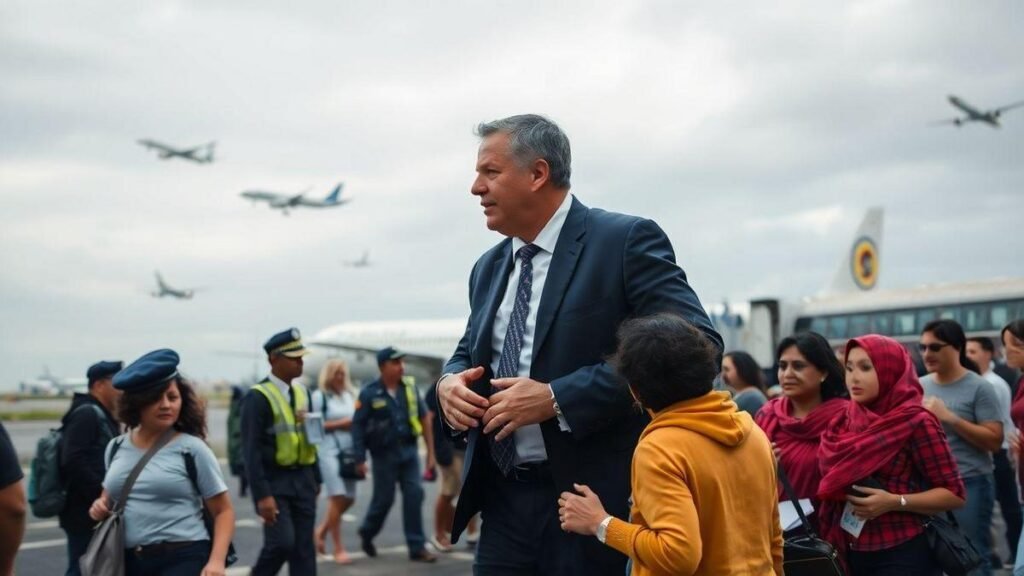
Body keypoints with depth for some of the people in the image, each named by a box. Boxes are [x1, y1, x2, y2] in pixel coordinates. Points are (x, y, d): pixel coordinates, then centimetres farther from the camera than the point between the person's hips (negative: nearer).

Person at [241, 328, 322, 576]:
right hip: (274, 480, -6)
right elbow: (251, 450, -15)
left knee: (304, 548, 5)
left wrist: (315, 479, 16)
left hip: (303, 479, 6)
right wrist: (262, 495, -19)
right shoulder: (258, 397, -11)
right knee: (282, 542, -14)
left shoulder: (302, 392, 10)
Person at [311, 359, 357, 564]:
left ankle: (320, 532, 28)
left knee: (349, 499, 7)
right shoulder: (319, 396, -3)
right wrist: (338, 424, -13)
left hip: (349, 451, 6)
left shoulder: (349, 395, 14)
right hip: (329, 451, -6)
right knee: (337, 497, -10)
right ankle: (338, 548, -2)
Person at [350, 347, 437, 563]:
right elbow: (358, 426, -6)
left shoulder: (410, 388, 3)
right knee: (384, 499, 7)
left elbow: (423, 420, 8)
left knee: (414, 495, -4)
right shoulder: (370, 393, -8)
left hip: (409, 451, 3)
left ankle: (417, 547, 2)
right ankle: (367, 533, 35)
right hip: (384, 454, -3)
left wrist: (430, 452, 7)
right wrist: (360, 459, -10)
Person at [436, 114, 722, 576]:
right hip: (504, 503, 6)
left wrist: (558, 398, -21)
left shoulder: (627, 241, -9)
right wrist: (450, 381, 0)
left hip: (596, 499, -6)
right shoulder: (489, 267, 14)